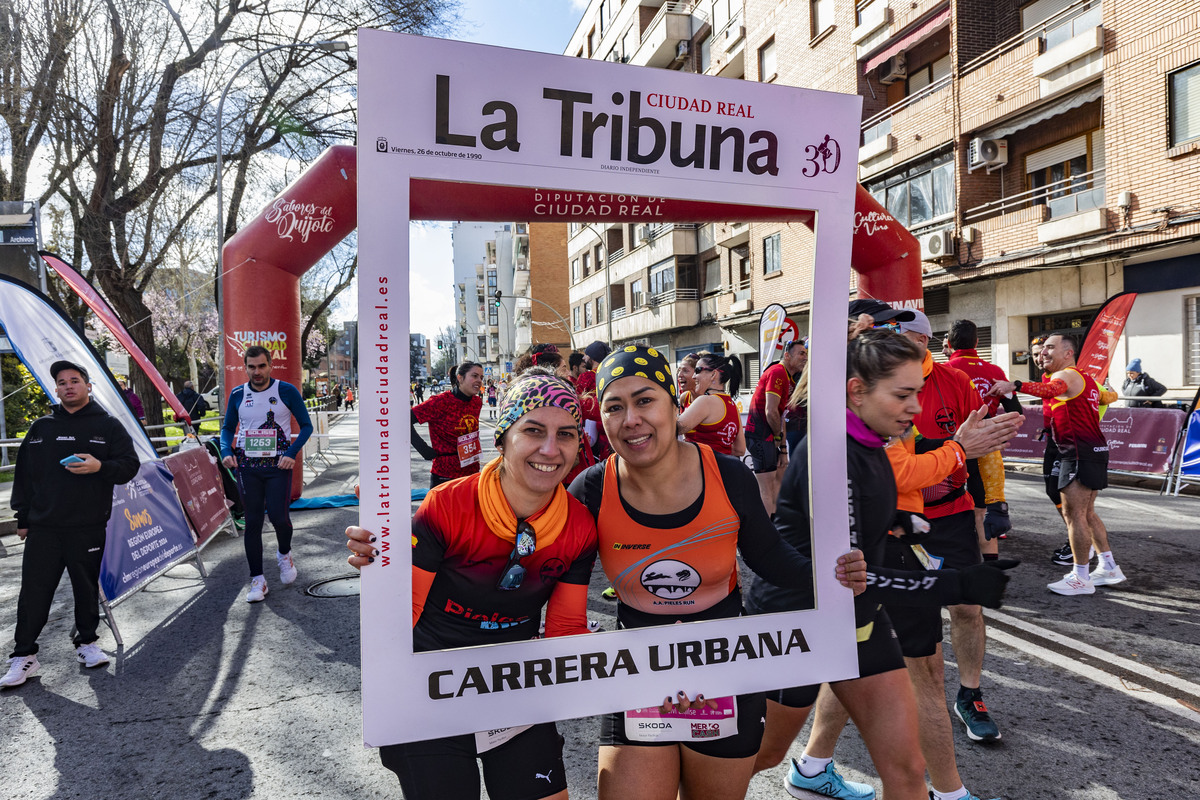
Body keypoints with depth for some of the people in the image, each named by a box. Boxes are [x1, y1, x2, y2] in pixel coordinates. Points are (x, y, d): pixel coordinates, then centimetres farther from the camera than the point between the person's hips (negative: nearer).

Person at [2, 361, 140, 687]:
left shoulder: (108, 425, 3)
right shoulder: (41, 427, 11)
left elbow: (130, 465, -1)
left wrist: (99, 466, -20)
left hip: (89, 527, -2)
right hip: (43, 528, 2)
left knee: (87, 588, 8)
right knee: (34, 592, 2)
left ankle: (87, 642, 24)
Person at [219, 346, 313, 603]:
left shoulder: (287, 391, -4)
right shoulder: (237, 394, 5)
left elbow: (306, 426, 0)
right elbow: (228, 427, 17)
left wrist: (292, 453, -13)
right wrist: (226, 451, -2)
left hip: (278, 466, -2)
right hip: (247, 467, 3)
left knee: (278, 517, -9)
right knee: (253, 522, 3)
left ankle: (284, 554, 25)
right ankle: (257, 579, 13)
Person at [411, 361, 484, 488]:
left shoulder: (477, 402, 4)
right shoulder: (441, 401, -16)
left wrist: (474, 449, 10)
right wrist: (425, 450, -15)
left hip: (472, 471, 6)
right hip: (444, 475, -6)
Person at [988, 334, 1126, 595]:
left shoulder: (1067, 375, -11)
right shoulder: (1086, 379, 20)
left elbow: (1051, 389, -34)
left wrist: (1014, 385, -49)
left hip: (1079, 452, -10)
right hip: (1095, 449, 10)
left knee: (1073, 514, -7)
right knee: (1087, 513, 19)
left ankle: (1081, 578, -2)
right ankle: (1109, 568, 25)